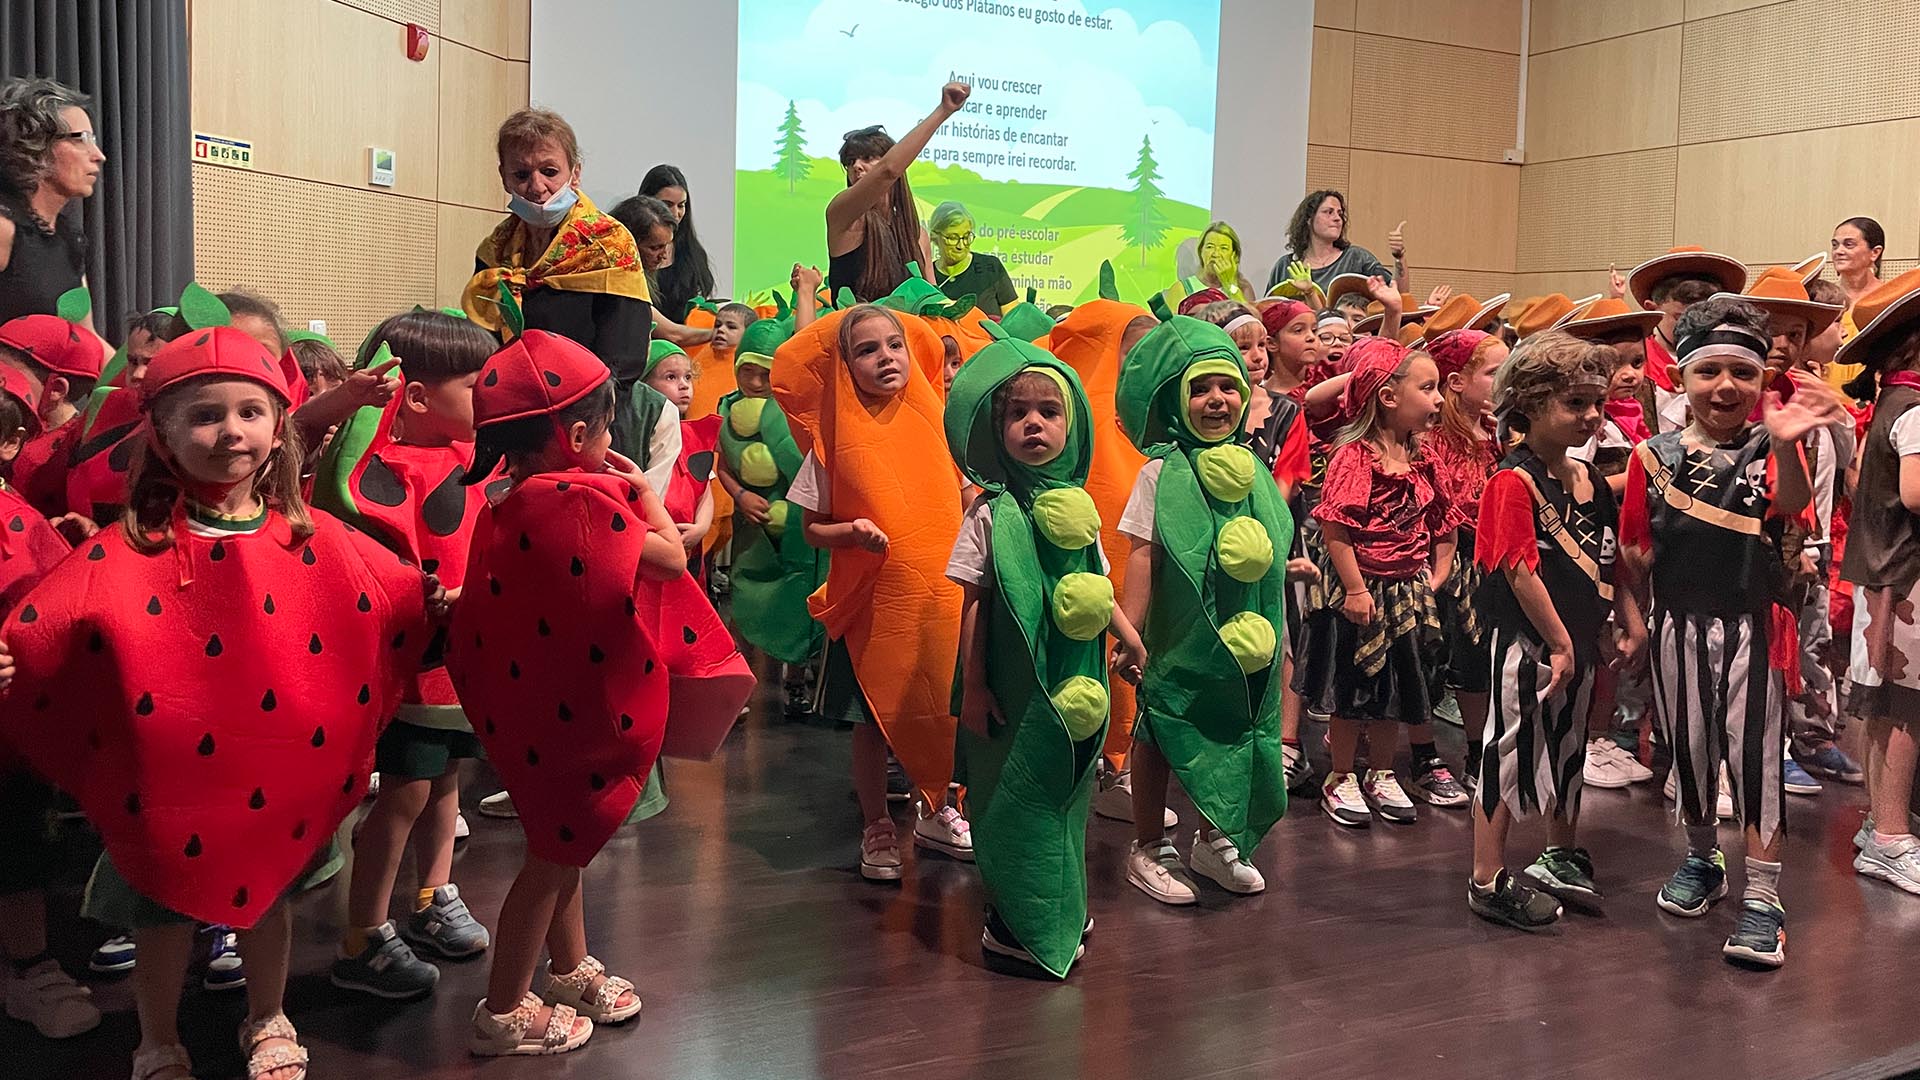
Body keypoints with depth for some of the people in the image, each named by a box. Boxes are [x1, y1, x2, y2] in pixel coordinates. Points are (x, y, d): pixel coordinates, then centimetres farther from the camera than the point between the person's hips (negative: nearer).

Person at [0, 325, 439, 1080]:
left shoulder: (316, 543, -5)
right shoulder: (128, 552, -13)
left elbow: (397, 603, 4)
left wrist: (439, 607, -11)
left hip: (279, 775, 2)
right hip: (170, 780, -2)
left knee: (266, 897, 21)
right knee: (164, 915, 15)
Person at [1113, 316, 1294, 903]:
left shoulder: (1252, 471, 6)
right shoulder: (1162, 472, -10)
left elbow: (1271, 558, 11)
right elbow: (1142, 556, -13)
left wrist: (1279, 637, 12)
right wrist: (1128, 632, -18)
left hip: (1244, 639, 5)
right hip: (1178, 634, -5)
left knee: (1231, 733, 14)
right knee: (1161, 733, 6)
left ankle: (1214, 840, 33)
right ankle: (1148, 849, 21)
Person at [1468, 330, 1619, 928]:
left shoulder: (1590, 479, 8)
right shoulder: (1513, 483, -16)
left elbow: (1610, 561, 15)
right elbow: (1520, 571, -20)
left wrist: (1630, 624, 9)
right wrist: (1559, 643, -17)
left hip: (1577, 642, 8)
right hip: (1528, 644, -8)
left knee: (1568, 748, 20)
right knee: (1511, 753, 0)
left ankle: (1561, 857, 38)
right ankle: (1488, 882, 11)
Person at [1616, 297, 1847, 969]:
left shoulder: (1769, 449, -4)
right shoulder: (1655, 455, 1)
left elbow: (1792, 503, -28)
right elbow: (1635, 552, 7)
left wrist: (1785, 445, -47)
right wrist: (1633, 623, 7)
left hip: (1753, 624, -2)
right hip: (1679, 626, 3)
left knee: (1754, 755, -1)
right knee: (1689, 751, 15)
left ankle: (1762, 900, 7)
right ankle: (1701, 859, 37)